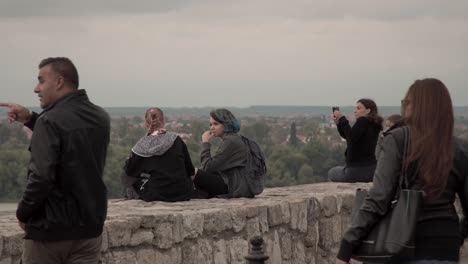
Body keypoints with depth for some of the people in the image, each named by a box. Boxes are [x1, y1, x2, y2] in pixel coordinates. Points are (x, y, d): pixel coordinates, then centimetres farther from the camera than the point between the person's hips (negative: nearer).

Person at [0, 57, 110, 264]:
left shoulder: (50, 120, -16)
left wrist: (23, 213, -8)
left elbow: (41, 177, -23)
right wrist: (30, 119, 11)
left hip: (51, 230, -6)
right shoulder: (101, 118, 7)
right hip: (90, 226, 6)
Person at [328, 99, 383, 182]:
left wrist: (342, 119, -22)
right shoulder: (372, 124, 14)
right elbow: (346, 135, 20)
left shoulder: (363, 121, -14)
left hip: (358, 169, -9)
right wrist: (338, 123, 7)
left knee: (332, 172, 17)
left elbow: (352, 137, -30)